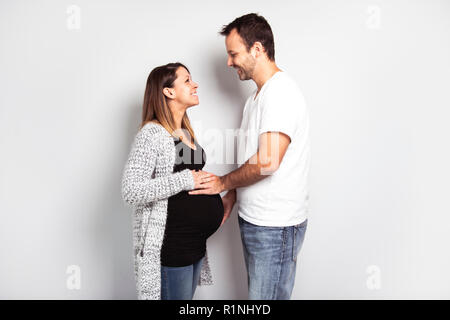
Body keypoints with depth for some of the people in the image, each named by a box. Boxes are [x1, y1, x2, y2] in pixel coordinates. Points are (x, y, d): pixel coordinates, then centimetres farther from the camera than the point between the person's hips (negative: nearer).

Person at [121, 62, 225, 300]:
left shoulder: (185, 131, 11)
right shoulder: (151, 134, -16)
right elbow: (131, 191, -25)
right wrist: (185, 181, -22)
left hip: (196, 241, 9)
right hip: (170, 244, -9)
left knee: (187, 296, 20)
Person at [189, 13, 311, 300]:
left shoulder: (281, 91, -17)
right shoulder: (258, 96, 15)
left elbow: (267, 161, -26)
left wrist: (224, 183, -11)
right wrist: (230, 199, 10)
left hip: (275, 227, -10)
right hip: (254, 220, 10)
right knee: (257, 294, 19)